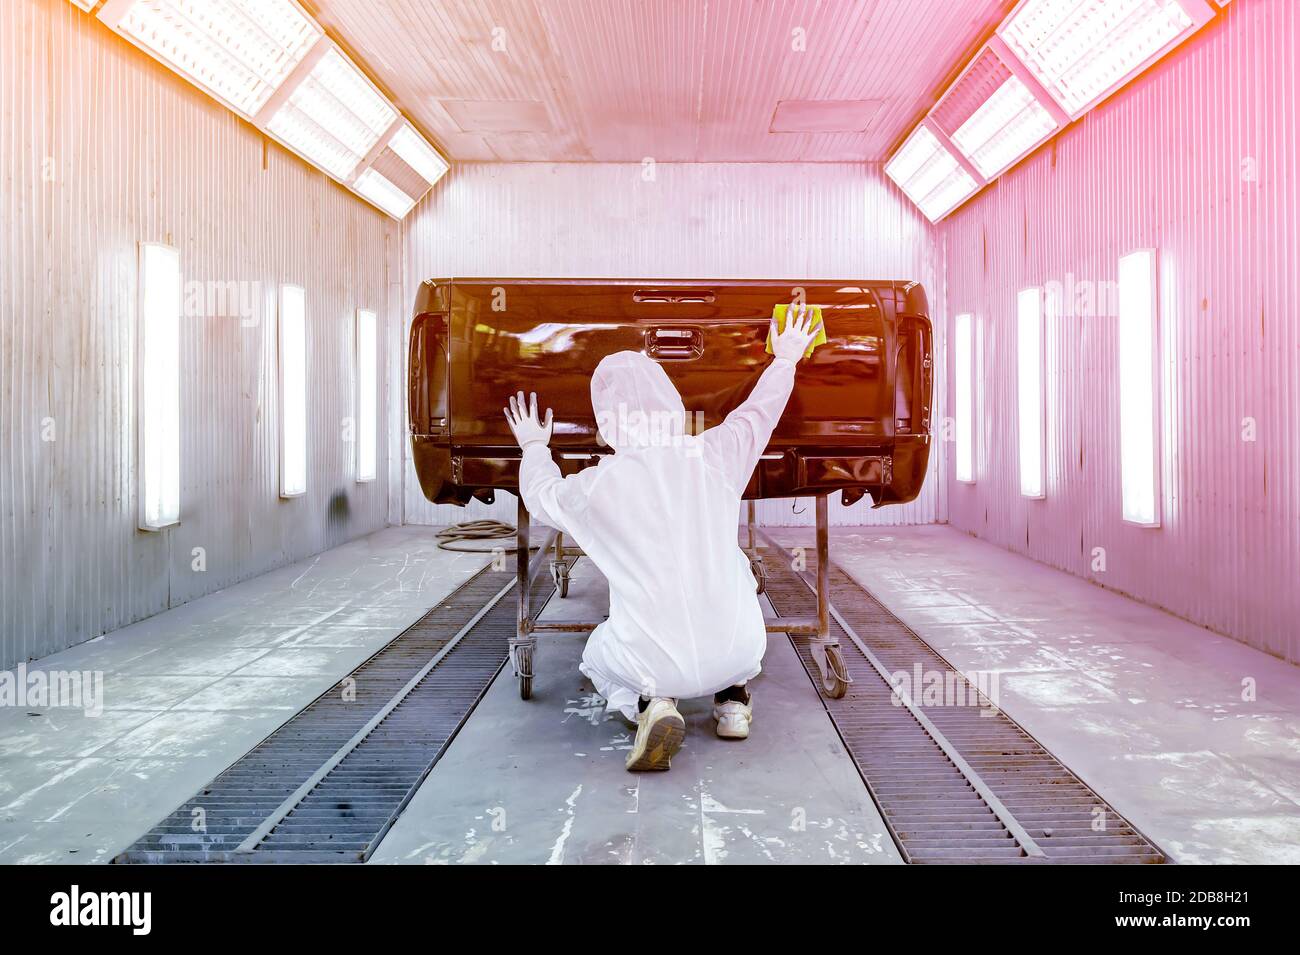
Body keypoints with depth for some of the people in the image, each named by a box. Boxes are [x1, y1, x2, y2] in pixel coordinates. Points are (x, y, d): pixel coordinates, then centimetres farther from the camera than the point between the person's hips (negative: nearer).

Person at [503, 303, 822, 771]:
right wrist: (784, 362, 36)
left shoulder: (594, 486, -9)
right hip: (739, 651, 3)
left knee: (598, 654, 31)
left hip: (656, 663, -2)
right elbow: (758, 411, 16)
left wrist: (534, 447, 36)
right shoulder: (714, 454, -6)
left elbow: (541, 496, 16)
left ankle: (648, 702, -1)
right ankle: (732, 695, 20)